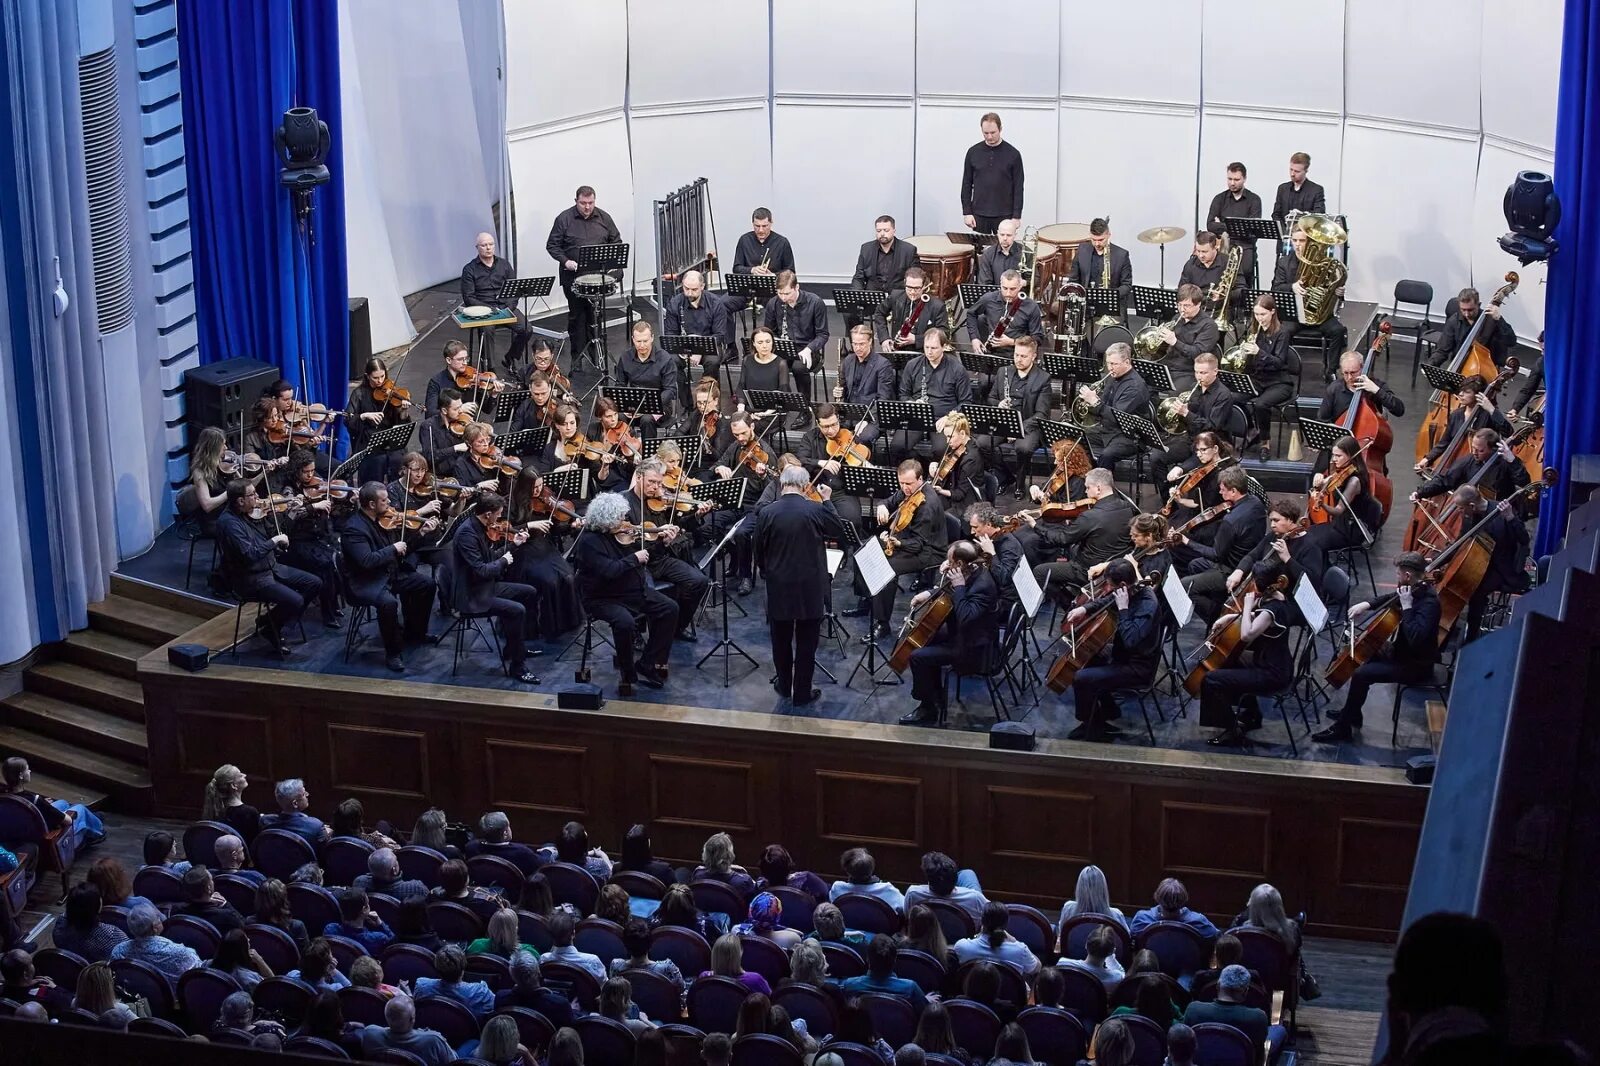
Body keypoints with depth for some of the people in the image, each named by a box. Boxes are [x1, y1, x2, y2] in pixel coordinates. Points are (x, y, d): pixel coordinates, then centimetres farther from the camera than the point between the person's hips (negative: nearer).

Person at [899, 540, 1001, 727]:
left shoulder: (983, 586, -31)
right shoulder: (972, 572, -2)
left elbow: (965, 618, -39)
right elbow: (947, 591, 16)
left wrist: (959, 586, -34)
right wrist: (929, 593, -3)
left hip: (975, 649, -10)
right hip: (961, 633, 10)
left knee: (918, 656, -13)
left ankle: (928, 708, 8)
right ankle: (937, 701, 24)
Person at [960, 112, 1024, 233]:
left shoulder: (1013, 154, -3)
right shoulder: (973, 152, 2)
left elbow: (1018, 187, -3)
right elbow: (966, 184, 6)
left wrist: (1016, 216, -9)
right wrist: (967, 212, -2)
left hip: (1004, 215, -2)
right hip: (979, 215, 2)